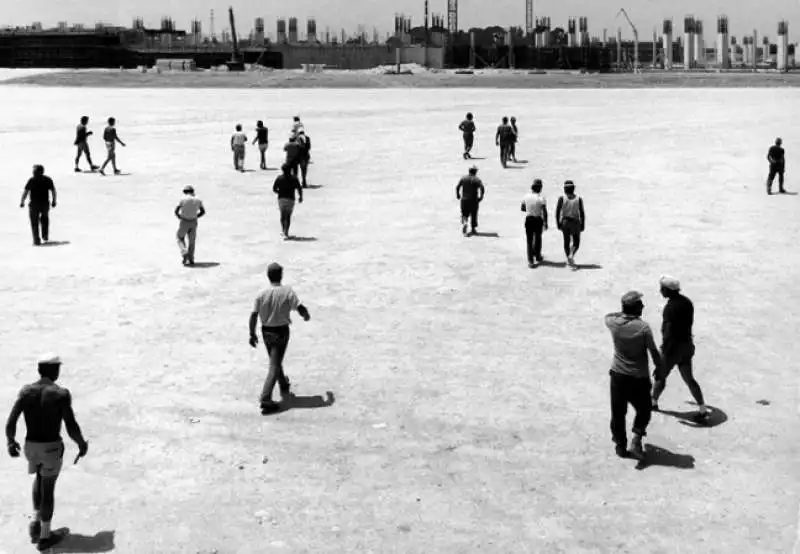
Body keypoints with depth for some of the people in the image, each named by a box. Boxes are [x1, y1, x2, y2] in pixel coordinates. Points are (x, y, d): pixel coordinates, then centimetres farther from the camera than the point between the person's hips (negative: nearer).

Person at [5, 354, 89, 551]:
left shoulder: (26, 391, -7)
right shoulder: (61, 394, -18)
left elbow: (10, 423, -8)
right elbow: (72, 428, -18)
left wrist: (11, 442, 11)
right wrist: (82, 444, 1)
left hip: (30, 446, 4)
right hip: (52, 448, -4)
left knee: (40, 477, 33)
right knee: (48, 488, 12)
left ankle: (36, 521, 29)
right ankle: (44, 537, 25)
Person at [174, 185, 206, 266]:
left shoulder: (183, 199, -12)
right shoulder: (198, 200, -1)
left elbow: (176, 211, -11)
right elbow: (203, 211, 7)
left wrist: (180, 217, 7)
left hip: (184, 222, -3)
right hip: (193, 222, 3)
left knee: (180, 238, 18)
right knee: (192, 241, 15)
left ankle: (184, 253, -3)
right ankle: (190, 259, 14)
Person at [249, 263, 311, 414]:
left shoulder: (261, 294, -7)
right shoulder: (287, 292, -15)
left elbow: (253, 315, -7)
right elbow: (301, 309, -17)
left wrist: (252, 334, 3)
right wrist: (307, 315, 6)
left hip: (266, 332, 4)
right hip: (281, 332, -4)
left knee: (276, 361, 23)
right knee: (275, 365, 0)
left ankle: (285, 388, 43)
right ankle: (265, 399, -9)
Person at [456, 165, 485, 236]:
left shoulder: (463, 178, 3)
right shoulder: (477, 180, -3)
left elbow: (457, 187, -1)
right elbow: (482, 189, -16)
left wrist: (458, 196, 11)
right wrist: (481, 197, -5)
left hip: (464, 199, 1)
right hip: (473, 200, -1)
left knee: (464, 214, 8)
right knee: (473, 215, 11)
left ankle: (464, 223, -21)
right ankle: (473, 229, 14)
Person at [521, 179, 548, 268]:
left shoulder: (526, 197, -3)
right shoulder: (541, 198, -14)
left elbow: (522, 208, 7)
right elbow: (544, 212, -15)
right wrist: (545, 223, -6)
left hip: (528, 219, 2)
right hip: (538, 220, -2)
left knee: (529, 240, 4)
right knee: (538, 238, 20)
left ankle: (530, 260, -3)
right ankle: (537, 256, 36)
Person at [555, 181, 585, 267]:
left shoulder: (562, 198, -7)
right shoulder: (578, 199, -5)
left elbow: (557, 212, -8)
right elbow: (582, 213, -5)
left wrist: (558, 224, 2)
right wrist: (582, 225, 3)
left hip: (565, 222, 1)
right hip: (575, 222, -1)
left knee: (566, 242, 15)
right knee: (576, 242, 12)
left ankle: (569, 259, 15)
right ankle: (571, 255, -14)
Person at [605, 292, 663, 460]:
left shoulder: (614, 323, -9)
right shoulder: (643, 327, -17)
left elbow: (608, 316, 18)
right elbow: (654, 351, -9)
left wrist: (624, 312, 12)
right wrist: (659, 368, 6)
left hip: (618, 375, 3)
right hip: (639, 377, -2)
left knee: (618, 412, 15)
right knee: (643, 411, 17)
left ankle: (620, 445, 23)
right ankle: (637, 437, -2)